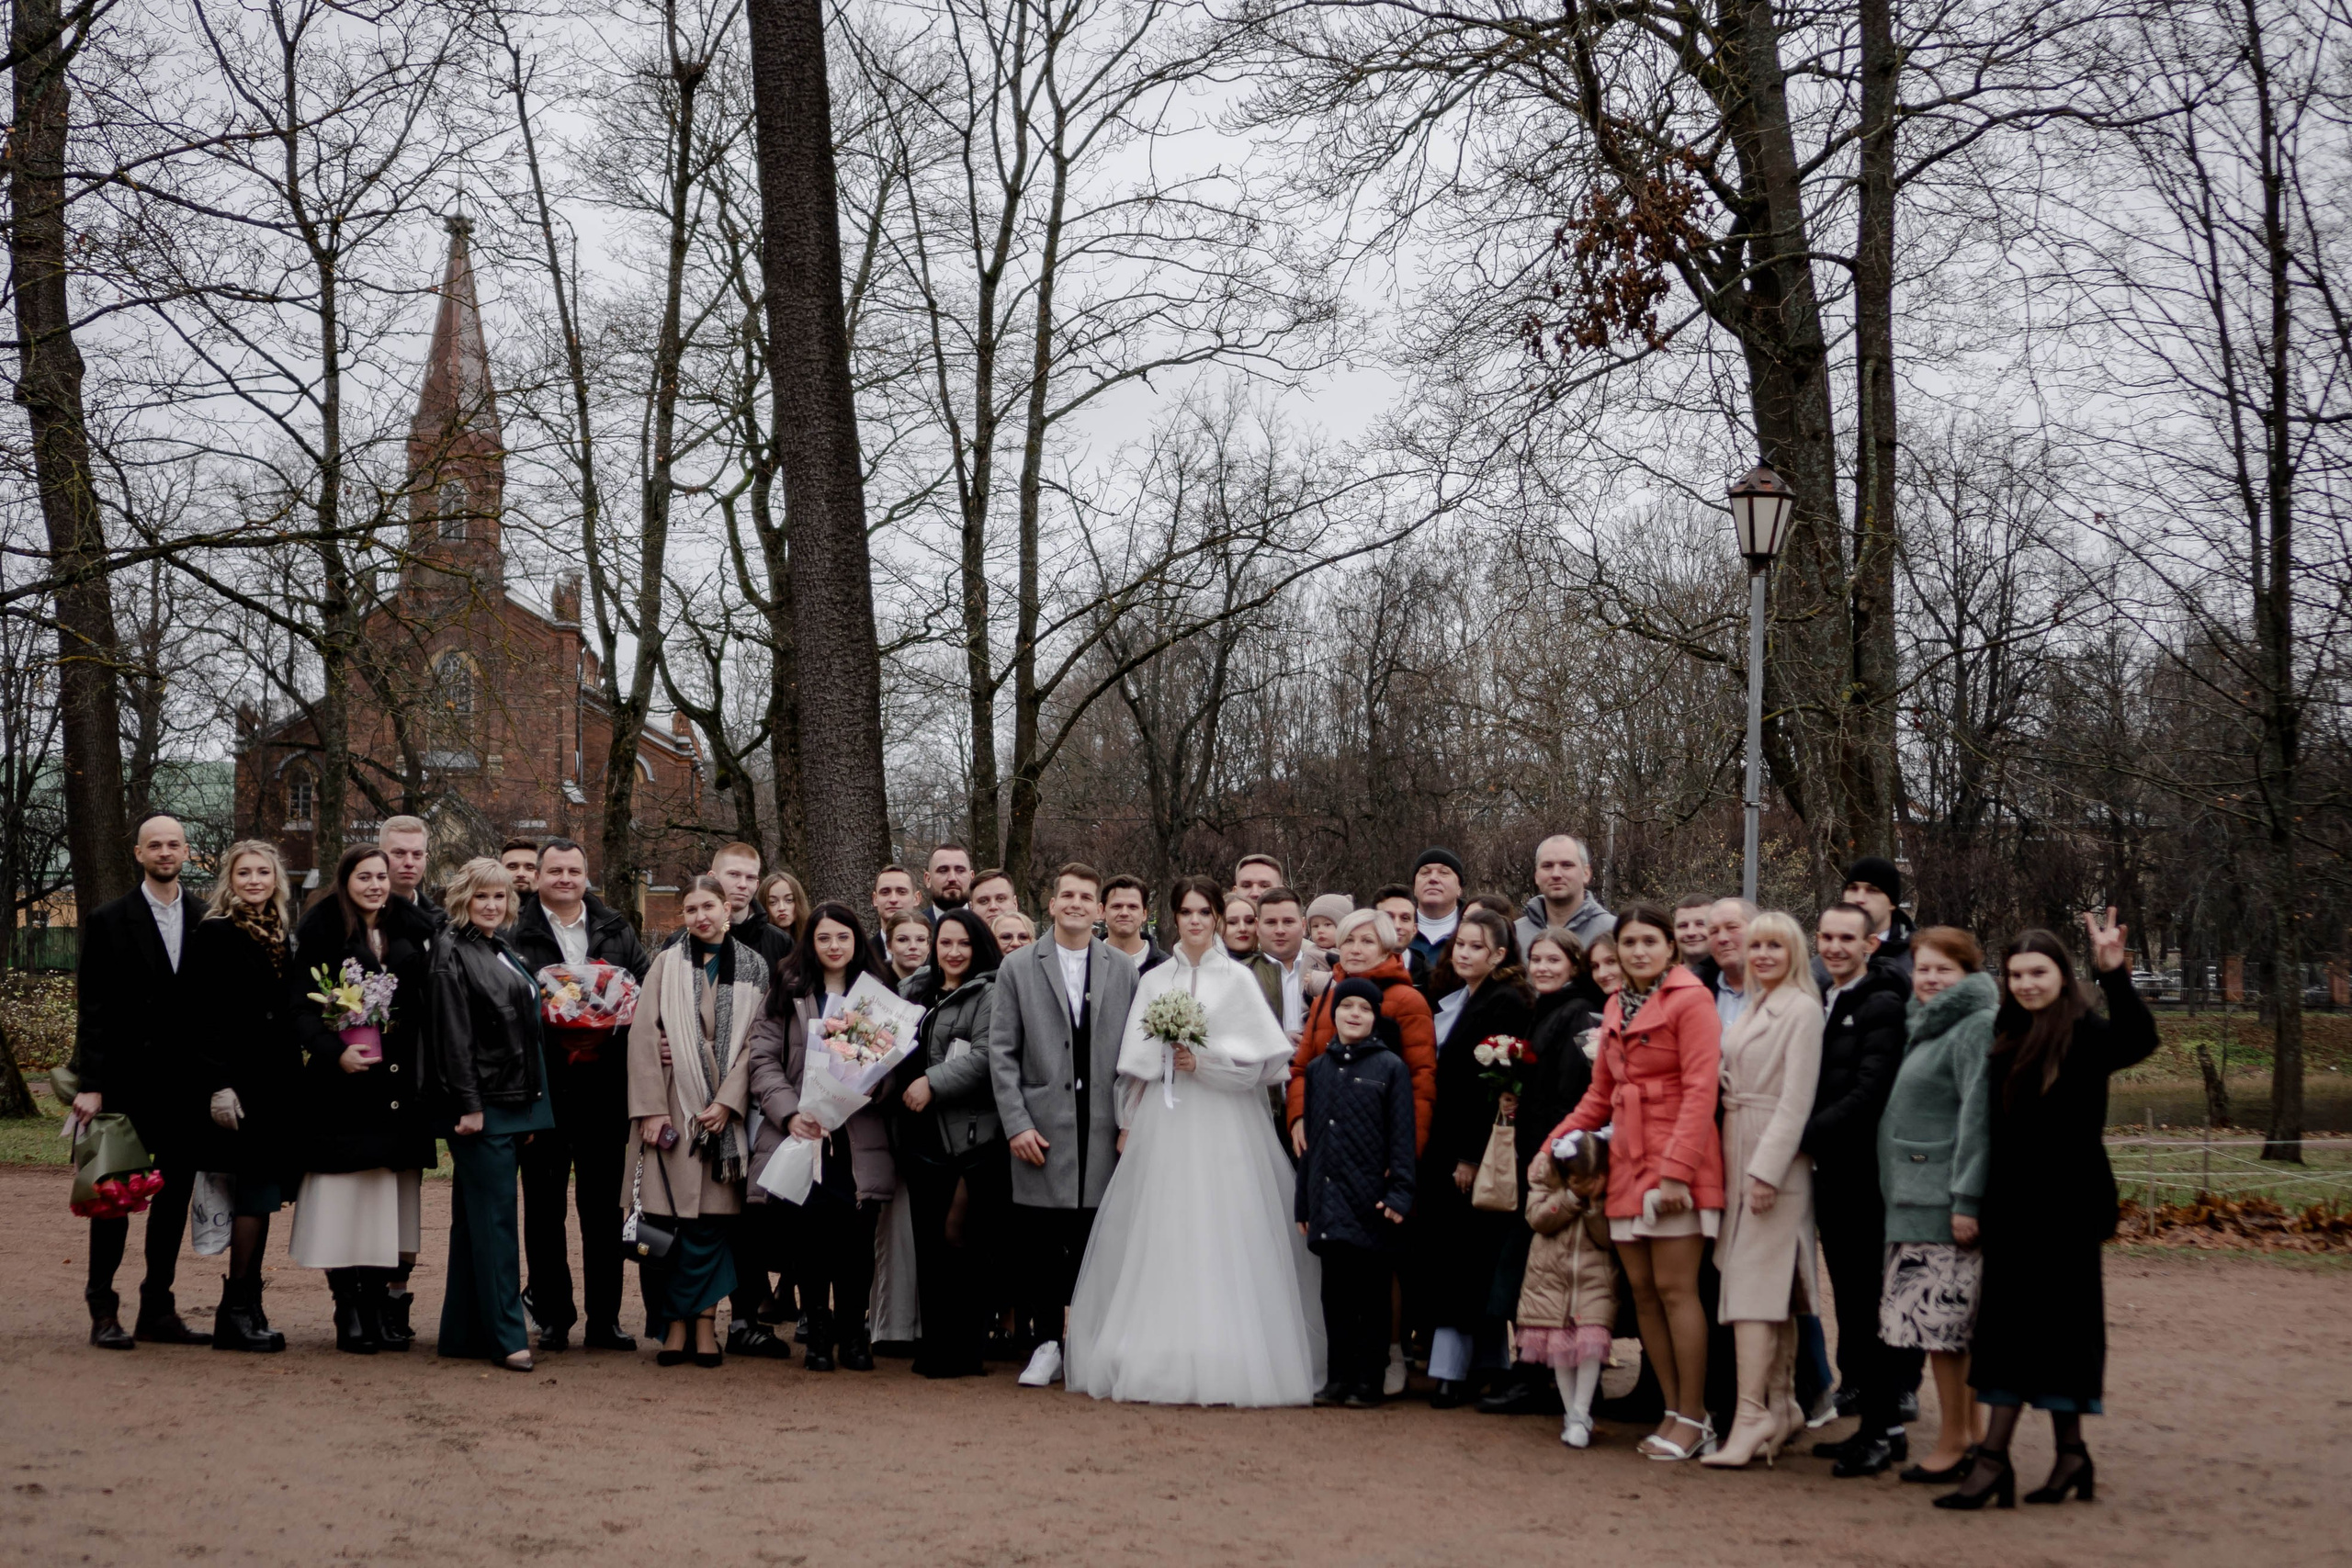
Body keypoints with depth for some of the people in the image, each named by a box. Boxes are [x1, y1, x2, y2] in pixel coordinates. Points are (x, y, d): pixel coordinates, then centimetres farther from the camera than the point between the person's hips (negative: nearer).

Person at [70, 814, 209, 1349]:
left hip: (187, 1084, 4)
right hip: (128, 1080, -4)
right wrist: (90, 1084, -11)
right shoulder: (108, 921, -1)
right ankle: (103, 1311, 8)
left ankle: (158, 1309, 16)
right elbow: (92, 1009, -4)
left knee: (176, 1194, 7)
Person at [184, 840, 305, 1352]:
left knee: (260, 1195, 8)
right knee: (257, 1194, -8)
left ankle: (244, 1310, 14)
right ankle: (238, 1310, 0)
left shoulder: (284, 938, 16)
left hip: (279, 1084, 7)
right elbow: (203, 1016, -10)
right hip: (240, 1084, -7)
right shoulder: (214, 935, -5)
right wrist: (218, 1086, -17)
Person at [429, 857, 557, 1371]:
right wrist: (468, 1105, -19)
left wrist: (531, 1109, 18)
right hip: (481, 1106, -8)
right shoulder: (454, 954, -8)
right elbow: (453, 1036, -14)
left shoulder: (504, 954, 17)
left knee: (474, 1220, 11)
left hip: (513, 1104, 8)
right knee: (495, 1218, -7)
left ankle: (463, 1332, 16)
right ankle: (507, 1336, -6)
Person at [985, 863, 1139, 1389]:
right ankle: (1046, 1345, 10)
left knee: (1095, 1241, 1)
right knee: (1041, 1242, 0)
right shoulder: (1017, 968, 6)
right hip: (1041, 1128, -1)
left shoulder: (1123, 971, 10)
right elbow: (1001, 1053, 2)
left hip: (1103, 1130, 1)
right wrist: (1017, 1124, -6)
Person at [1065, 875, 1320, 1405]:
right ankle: (1160, 1359, 4)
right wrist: (1128, 1124, 5)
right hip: (1163, 1126, 3)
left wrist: (1203, 1063, -10)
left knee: (1223, 1241, -6)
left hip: (1224, 1128, -3)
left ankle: (1226, 1363, -3)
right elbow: (1136, 1066, 11)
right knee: (1161, 1239, 0)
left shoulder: (1238, 979, 4)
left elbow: (1260, 1061, -1)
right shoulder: (1153, 982, 12)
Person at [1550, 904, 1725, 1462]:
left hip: (1676, 1165, -7)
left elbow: (1699, 1090, -13)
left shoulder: (1690, 999, -7)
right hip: (1627, 1165, 7)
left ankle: (1694, 1418, 0)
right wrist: (1555, 1144, 10)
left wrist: (1677, 1169, -20)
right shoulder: (1616, 1008, 17)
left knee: (1674, 1289, -7)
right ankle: (1674, 1411, 13)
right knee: (1643, 1291, 6)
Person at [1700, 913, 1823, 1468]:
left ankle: (1751, 1414, -19)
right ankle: (1783, 1407, 15)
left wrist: (1767, 1170, -19)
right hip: (1739, 1157, 8)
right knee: (1773, 1292, 10)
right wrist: (1736, 1166, 11)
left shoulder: (1803, 1009, -7)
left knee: (1754, 1282, -15)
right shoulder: (1753, 1011, 19)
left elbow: (1796, 1099, -14)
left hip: (1775, 1160, -8)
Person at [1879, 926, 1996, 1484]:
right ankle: (1971, 1430, 19)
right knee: (1952, 1322, 12)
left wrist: (1966, 1200, -21)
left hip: (1946, 1203, -9)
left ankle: (1953, 1442, -2)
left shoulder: (1977, 1026, -10)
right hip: (1914, 1198, 9)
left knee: (1939, 1318, -8)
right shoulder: (1927, 1027, 19)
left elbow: (1978, 1116, -17)